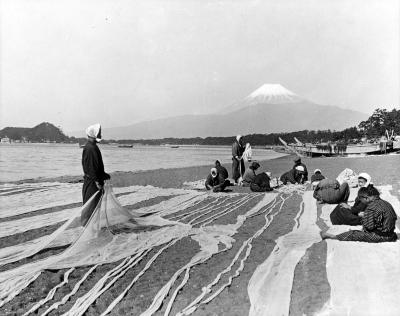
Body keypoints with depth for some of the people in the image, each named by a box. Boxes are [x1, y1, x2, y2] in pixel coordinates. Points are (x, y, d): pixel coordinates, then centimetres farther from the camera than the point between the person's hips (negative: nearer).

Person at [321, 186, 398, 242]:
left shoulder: (371, 207, -20)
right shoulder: (387, 203, 5)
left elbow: (369, 226, -21)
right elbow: (395, 217, 14)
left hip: (379, 237, -8)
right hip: (391, 236, 8)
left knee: (353, 234, 1)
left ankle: (331, 236, 10)